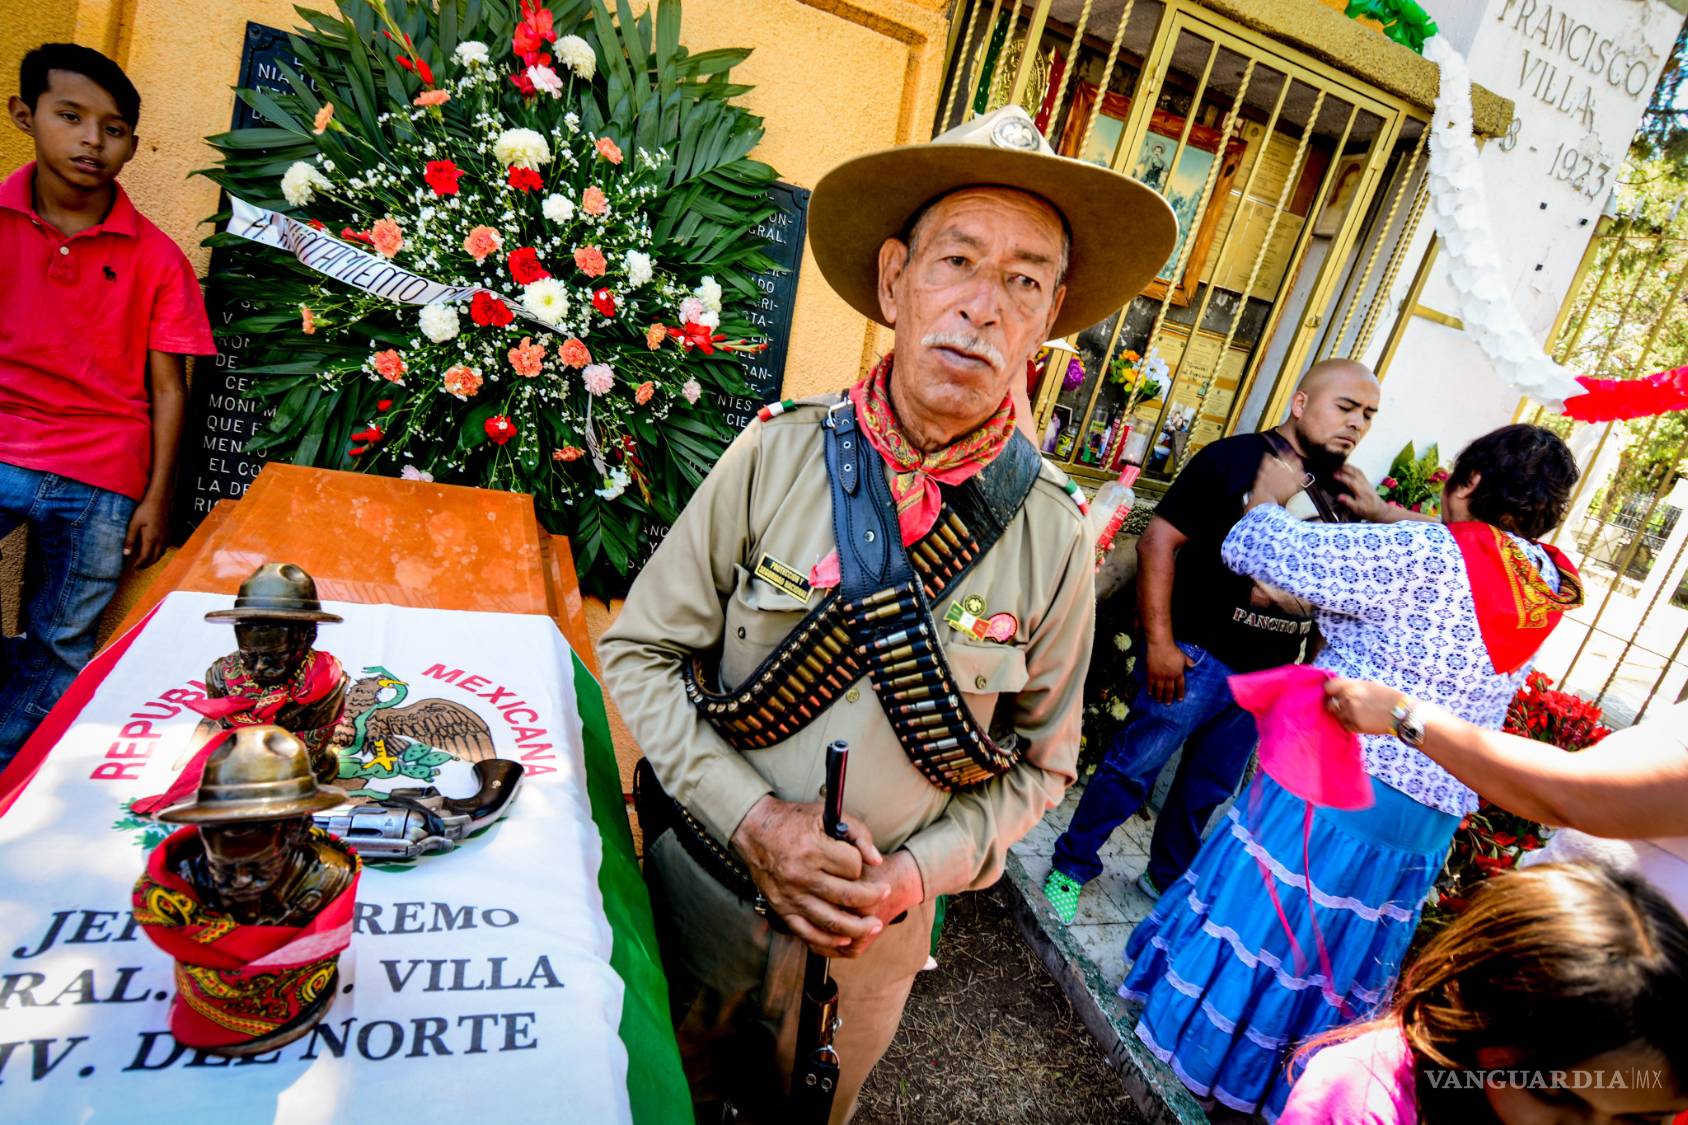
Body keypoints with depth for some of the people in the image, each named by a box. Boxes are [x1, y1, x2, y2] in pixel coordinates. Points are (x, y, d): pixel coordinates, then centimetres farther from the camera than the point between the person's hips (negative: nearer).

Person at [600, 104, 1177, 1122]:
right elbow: (642, 648, -11)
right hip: (711, 879, 0)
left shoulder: (1054, 533, -15)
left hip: (882, 924, 1)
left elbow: (1041, 762, -3)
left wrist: (920, 871, -16)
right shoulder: (779, 454, -18)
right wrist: (752, 818, -20)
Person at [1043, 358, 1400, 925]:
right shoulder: (1235, 458, -11)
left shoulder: (1339, 487, 9)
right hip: (1198, 658, -6)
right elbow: (1158, 542, -16)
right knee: (1132, 769, 2)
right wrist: (1159, 644, -19)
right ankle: (1071, 866, 22)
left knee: (1209, 788, 19)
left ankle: (1167, 876, 40)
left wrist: (1378, 511, 2)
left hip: (1268, 675, 7)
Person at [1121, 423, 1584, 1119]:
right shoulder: (1549, 588, 1)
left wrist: (1270, 496, 1)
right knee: (1348, 945, 22)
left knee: (1261, 905, 13)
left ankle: (1201, 1037, 33)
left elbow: (1267, 549, -19)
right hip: (1429, 819, 7)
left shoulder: (1422, 555, -20)